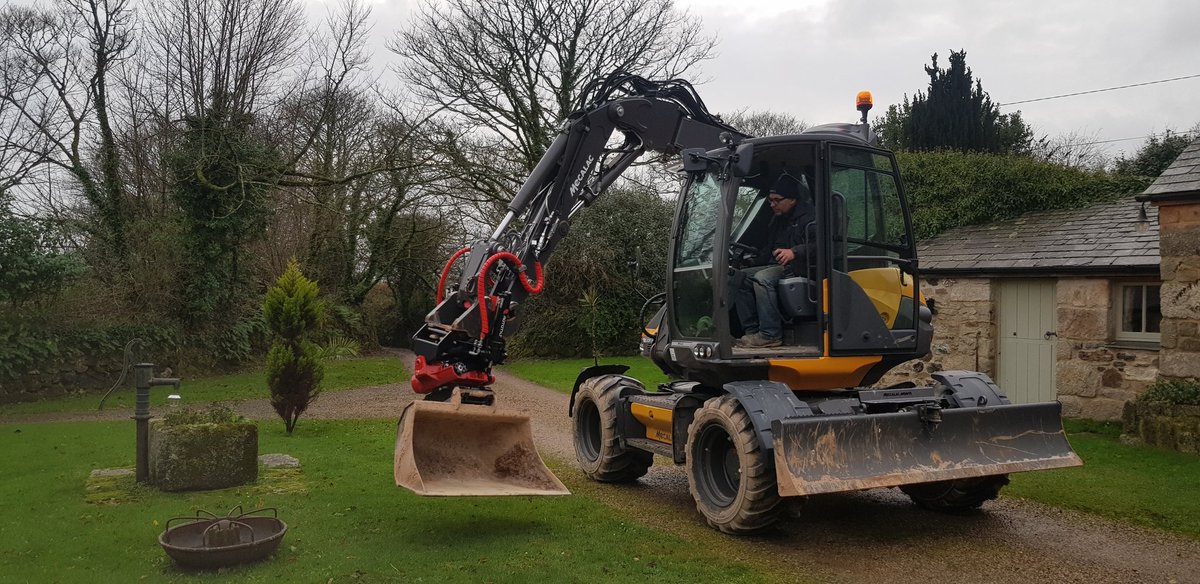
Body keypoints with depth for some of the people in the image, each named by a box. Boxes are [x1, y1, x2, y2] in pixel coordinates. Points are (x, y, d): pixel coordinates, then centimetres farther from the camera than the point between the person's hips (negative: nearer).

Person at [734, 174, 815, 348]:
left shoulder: (809, 216, -5)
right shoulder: (777, 220, 25)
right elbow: (768, 249, 31)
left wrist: (794, 252, -35)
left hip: (798, 268, -9)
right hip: (775, 265, 9)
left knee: (762, 278, -32)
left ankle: (770, 335, -31)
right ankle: (751, 330, -14)